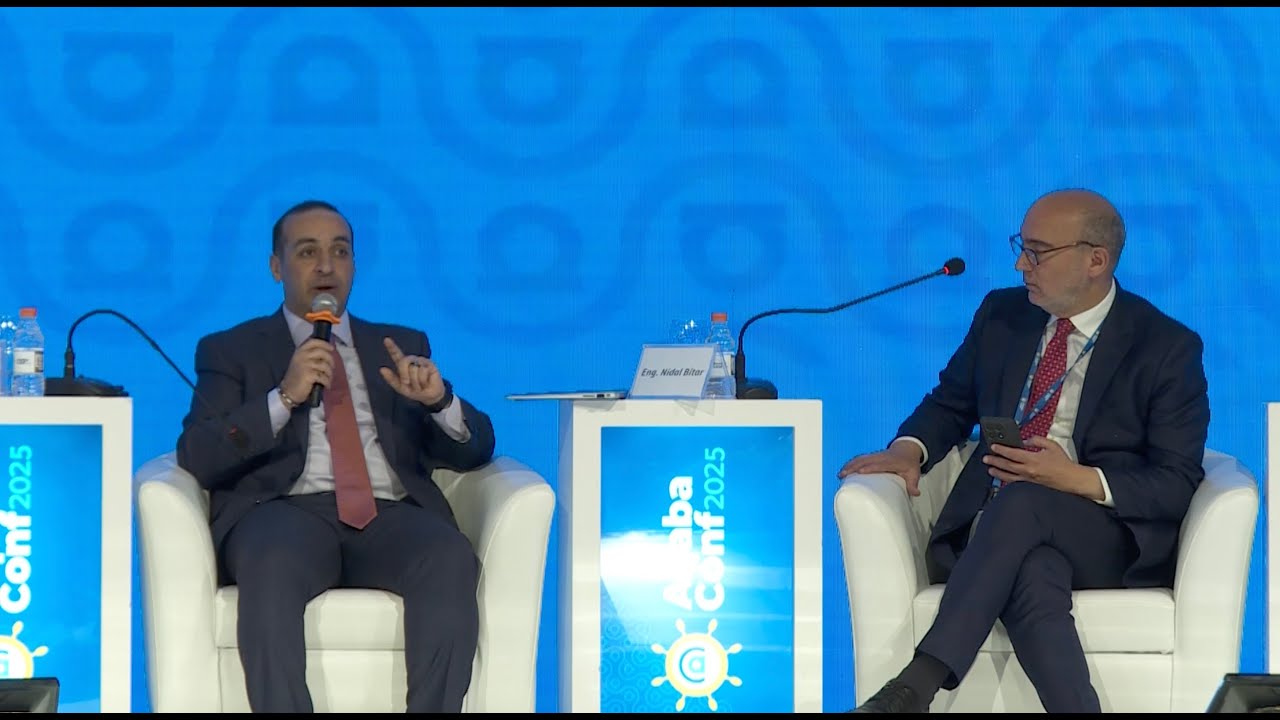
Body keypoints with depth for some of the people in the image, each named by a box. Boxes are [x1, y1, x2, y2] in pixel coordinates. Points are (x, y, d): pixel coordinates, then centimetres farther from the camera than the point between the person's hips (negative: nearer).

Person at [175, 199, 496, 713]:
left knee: (452, 560, -33)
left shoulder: (402, 345, 26)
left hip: (390, 515, 2)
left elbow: (474, 450, 18)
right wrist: (284, 397, -10)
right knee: (271, 560, -39)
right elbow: (197, 457, 3)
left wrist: (439, 400, -5)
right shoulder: (231, 351, 20)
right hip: (285, 511, -2)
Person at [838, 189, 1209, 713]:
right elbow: (951, 402, 25)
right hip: (995, 526, 3)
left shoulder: (1168, 348, 0)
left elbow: (1178, 484, -3)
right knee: (1033, 577, -37)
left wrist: (1079, 479, -19)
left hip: (1109, 535, -3)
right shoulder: (1002, 314, 14)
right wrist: (910, 448, 1)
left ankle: (917, 685, -46)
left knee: (1021, 501, -38)